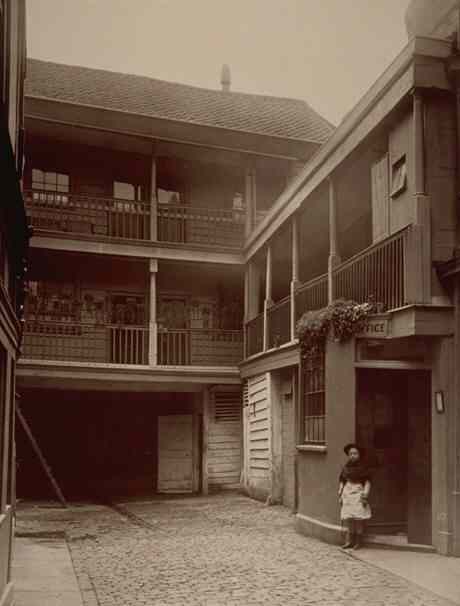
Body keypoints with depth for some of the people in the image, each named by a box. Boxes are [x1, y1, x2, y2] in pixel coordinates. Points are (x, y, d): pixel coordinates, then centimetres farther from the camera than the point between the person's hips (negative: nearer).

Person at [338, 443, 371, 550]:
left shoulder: (362, 468, -1)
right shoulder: (345, 467, 9)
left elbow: (367, 482, -3)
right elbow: (342, 481, 14)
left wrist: (365, 494, -12)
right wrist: (340, 495, 10)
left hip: (359, 494, -3)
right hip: (347, 494, 4)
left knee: (359, 518, -5)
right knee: (348, 518, 1)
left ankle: (358, 541, 6)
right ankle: (349, 541, 9)